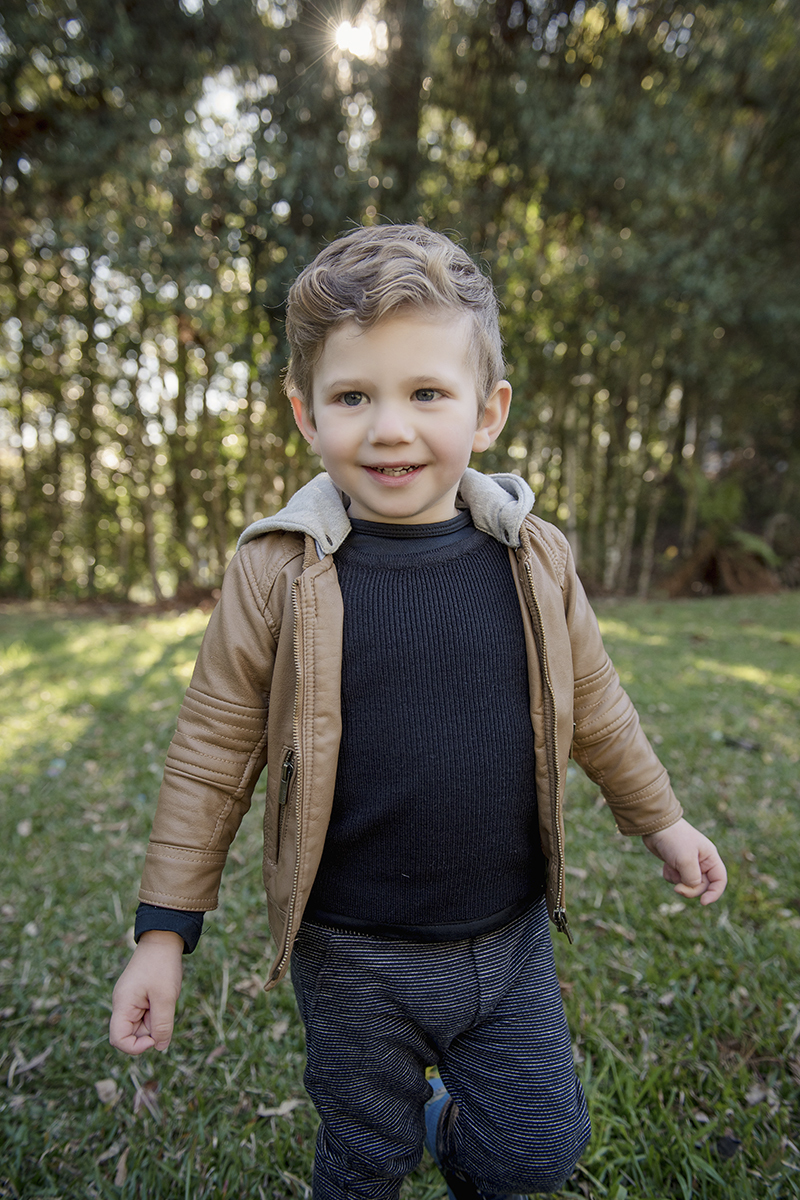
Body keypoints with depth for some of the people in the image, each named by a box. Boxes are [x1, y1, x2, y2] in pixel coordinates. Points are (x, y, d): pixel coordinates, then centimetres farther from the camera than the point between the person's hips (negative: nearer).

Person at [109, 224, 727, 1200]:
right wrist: (165, 927, -4)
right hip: (354, 955, -1)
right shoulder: (276, 571, -15)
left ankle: (450, 1122, 50)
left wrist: (657, 818, 17)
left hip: (511, 936, 2)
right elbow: (212, 751, -7)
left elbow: (593, 706, 7)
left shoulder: (534, 559, -8)